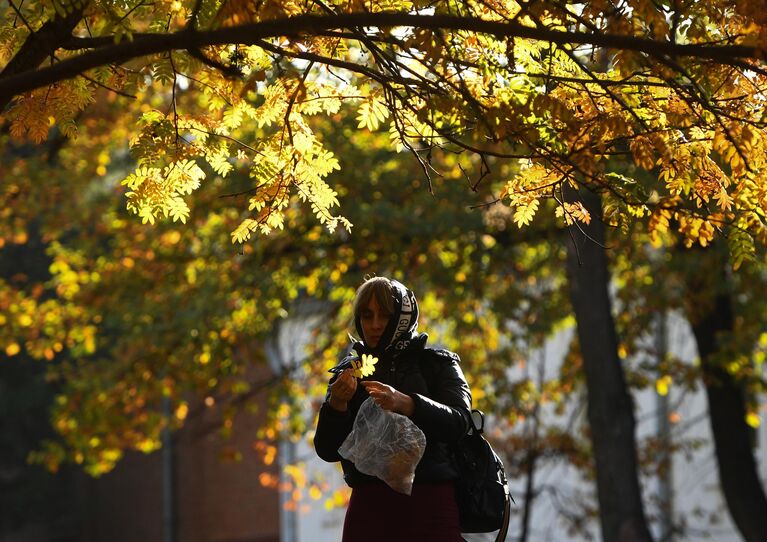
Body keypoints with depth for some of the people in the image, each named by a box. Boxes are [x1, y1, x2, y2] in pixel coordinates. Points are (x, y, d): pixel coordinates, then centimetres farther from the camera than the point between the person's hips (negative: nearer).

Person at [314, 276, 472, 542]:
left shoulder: (437, 364, 6)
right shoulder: (348, 372, 13)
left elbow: (458, 423, -13)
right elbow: (327, 450, 6)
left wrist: (405, 404, -29)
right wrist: (336, 405, -13)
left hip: (429, 508, -2)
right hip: (368, 507, 2)